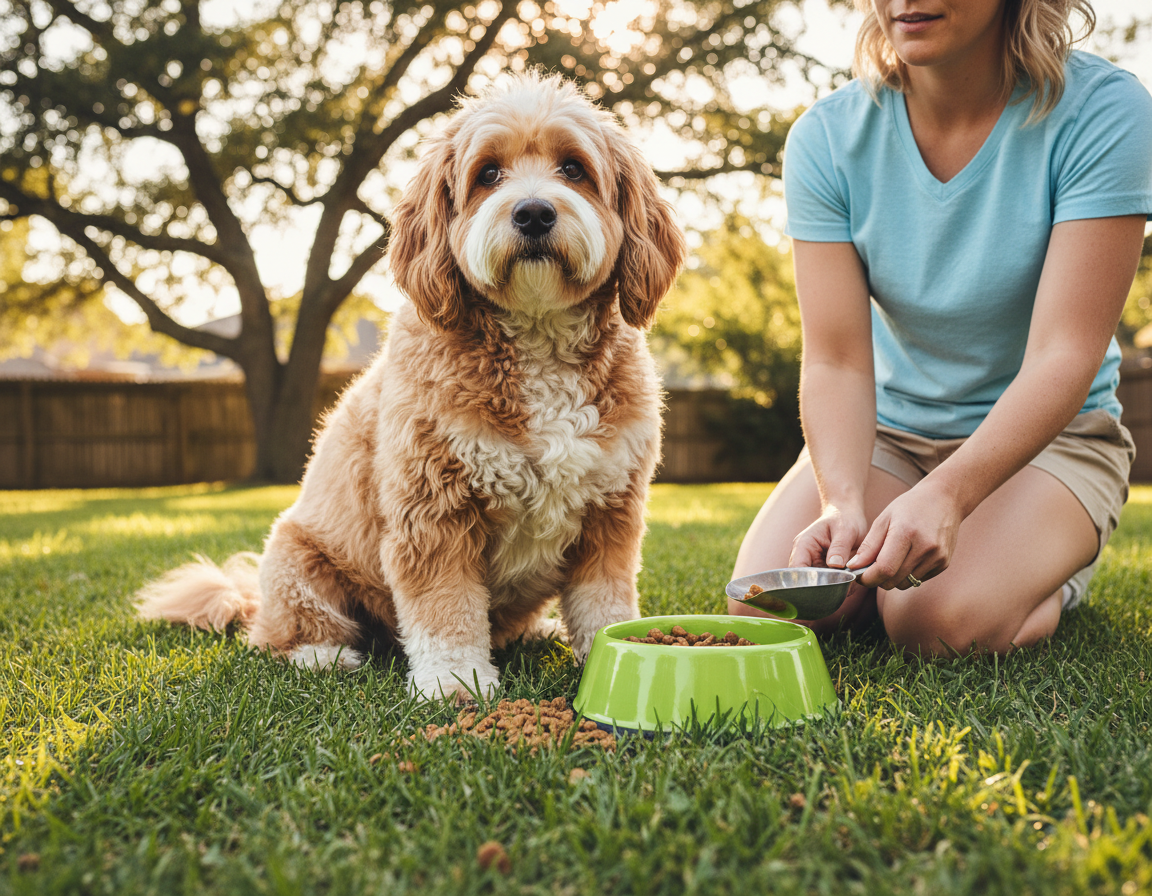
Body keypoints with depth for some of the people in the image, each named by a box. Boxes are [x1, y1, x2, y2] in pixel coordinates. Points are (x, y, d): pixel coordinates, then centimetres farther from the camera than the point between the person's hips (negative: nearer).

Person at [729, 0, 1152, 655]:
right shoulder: (828, 137, -10)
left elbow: (1064, 355, -24)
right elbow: (837, 361, -16)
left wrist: (945, 494, -39)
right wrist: (844, 501, -34)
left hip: (1048, 431, -2)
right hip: (884, 430, 3)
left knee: (940, 621, -28)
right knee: (763, 604, -19)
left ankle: (1051, 566, 7)